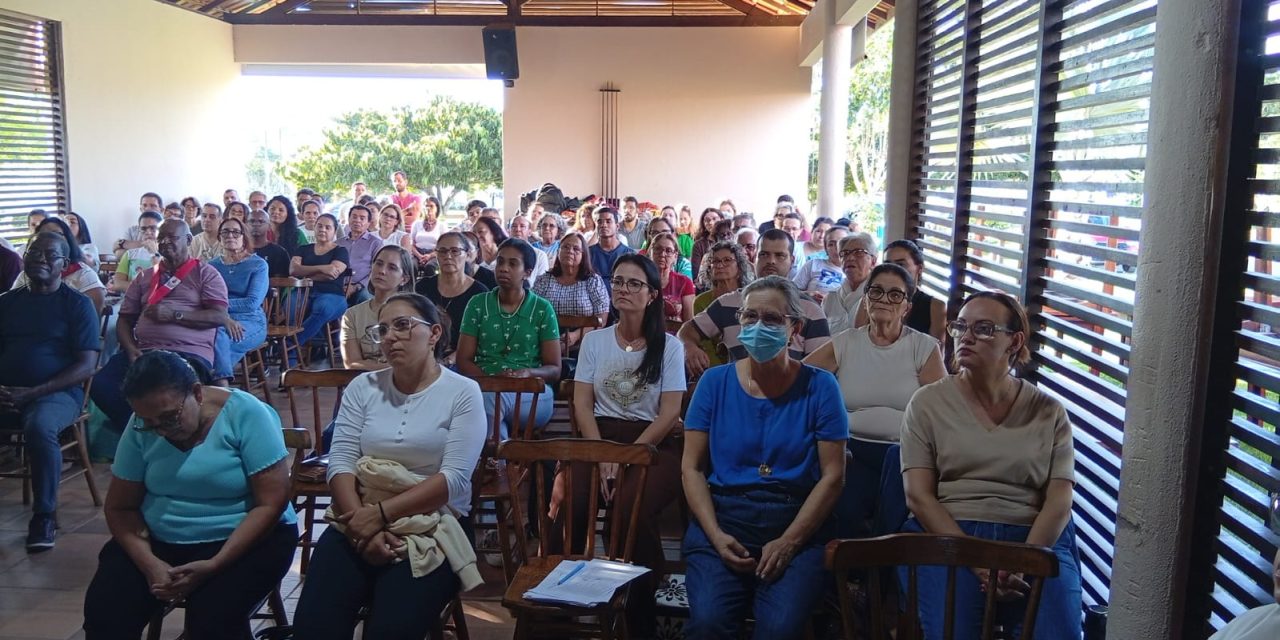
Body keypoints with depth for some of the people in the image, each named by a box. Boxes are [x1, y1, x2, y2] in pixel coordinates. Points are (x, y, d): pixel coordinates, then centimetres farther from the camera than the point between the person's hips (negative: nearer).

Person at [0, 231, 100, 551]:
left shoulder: (78, 304, 1)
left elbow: (86, 366, -5)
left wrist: (32, 393, -15)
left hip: (57, 392, -4)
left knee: (39, 427, -36)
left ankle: (44, 515, -19)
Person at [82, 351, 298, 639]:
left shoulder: (247, 415, -16)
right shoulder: (141, 428, -3)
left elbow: (271, 504, -17)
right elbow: (120, 507, 1)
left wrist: (213, 566, -24)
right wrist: (149, 563, -17)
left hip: (245, 540, -3)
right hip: (158, 540, 4)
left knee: (213, 617, -28)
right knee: (103, 610, -20)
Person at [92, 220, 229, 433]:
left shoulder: (205, 273, 10)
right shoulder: (144, 276, 24)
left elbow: (220, 316, -3)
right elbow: (124, 319, 18)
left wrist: (174, 314, -11)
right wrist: (131, 349, -3)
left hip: (189, 353, -4)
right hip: (143, 351, 5)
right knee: (100, 383, -23)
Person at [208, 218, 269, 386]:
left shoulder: (258, 265, 6)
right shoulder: (212, 265, 18)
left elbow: (253, 303, -7)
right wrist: (224, 317, -15)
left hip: (250, 321, -3)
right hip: (219, 320, 3)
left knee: (219, 335, -36)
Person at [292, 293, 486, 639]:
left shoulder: (463, 392, -2)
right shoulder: (363, 386, 9)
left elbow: (454, 478, -12)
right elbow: (341, 461, -1)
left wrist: (380, 513, -19)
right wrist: (364, 526, -16)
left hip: (433, 526, -3)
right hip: (360, 520, 3)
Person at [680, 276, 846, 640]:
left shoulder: (818, 387, 1)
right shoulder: (715, 383, 5)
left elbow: (833, 475, -2)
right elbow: (692, 467, 3)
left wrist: (789, 542, -12)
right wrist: (716, 535, -10)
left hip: (798, 523, -1)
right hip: (721, 518, 1)